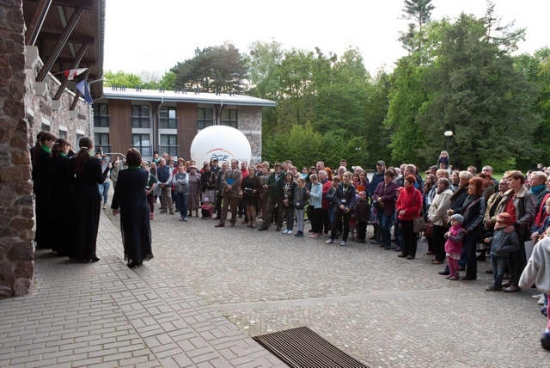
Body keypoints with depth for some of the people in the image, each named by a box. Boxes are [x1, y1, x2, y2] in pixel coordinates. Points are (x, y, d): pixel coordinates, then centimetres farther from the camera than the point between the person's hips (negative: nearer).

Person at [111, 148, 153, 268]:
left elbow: (118, 191, -9)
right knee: (142, 231, 14)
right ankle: (143, 255, 24)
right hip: (143, 206, 3)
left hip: (127, 208, -3)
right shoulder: (145, 172, -6)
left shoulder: (123, 173, -13)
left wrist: (115, 206, 2)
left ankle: (134, 258, 11)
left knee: (131, 233, 6)